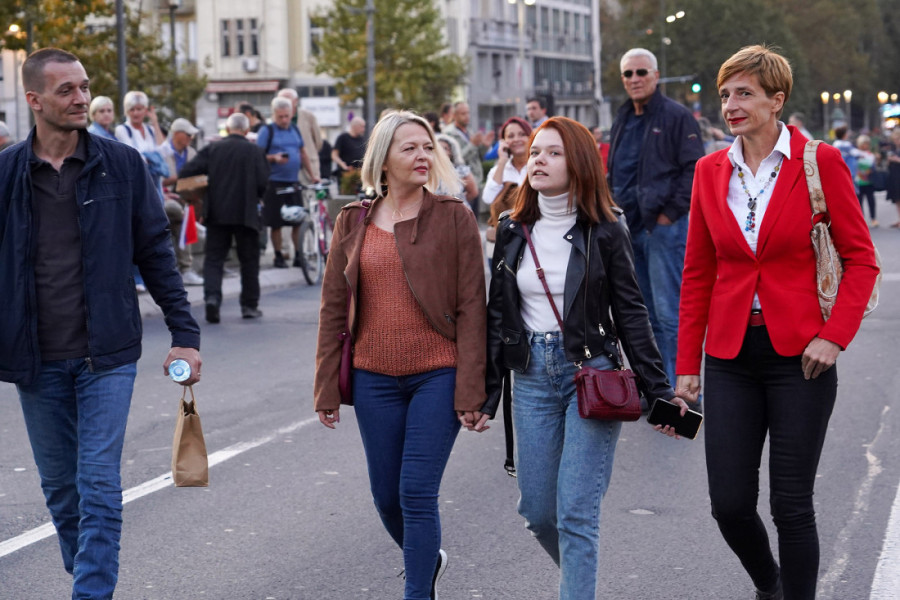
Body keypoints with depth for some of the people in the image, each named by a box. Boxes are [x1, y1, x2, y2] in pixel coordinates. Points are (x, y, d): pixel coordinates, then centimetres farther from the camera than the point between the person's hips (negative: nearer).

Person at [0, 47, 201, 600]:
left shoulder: (121, 164, -1)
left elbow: (156, 253, 3)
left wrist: (185, 333, 0)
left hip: (107, 356, -2)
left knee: (99, 487, -7)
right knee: (61, 490, 12)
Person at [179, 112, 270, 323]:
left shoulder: (212, 149, 1)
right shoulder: (255, 151, -2)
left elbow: (186, 172, -6)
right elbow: (263, 183, -5)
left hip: (217, 213, 1)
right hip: (245, 213, -1)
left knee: (214, 258, 4)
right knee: (249, 260, 11)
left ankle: (211, 296, -17)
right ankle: (249, 305, 15)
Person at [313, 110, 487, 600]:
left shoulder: (454, 218, -3)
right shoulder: (352, 222, 5)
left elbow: (471, 308, -6)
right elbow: (333, 309, 8)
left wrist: (469, 393, -11)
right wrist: (326, 389, 5)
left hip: (437, 376, -3)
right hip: (375, 379, 4)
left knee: (417, 493, -8)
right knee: (386, 496, 11)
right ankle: (428, 560, 40)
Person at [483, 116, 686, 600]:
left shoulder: (604, 231, -3)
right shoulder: (512, 232, 7)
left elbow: (630, 313, -2)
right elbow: (497, 317, 11)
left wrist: (658, 390, -6)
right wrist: (485, 393, 8)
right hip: (532, 378, 4)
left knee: (576, 512, -8)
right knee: (537, 511, 9)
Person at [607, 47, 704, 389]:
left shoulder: (676, 117, -6)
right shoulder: (622, 121, 17)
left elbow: (694, 169, -11)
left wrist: (670, 213, -14)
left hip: (664, 227, -8)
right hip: (630, 228, 8)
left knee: (669, 313, -8)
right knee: (647, 314, 12)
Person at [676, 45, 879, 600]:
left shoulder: (821, 163, -5)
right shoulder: (711, 171, 6)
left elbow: (861, 259, -3)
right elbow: (698, 273, 10)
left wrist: (834, 336, -15)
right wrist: (688, 363, 8)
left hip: (799, 355, -3)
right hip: (731, 355, 4)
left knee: (791, 504, -1)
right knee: (729, 504, 4)